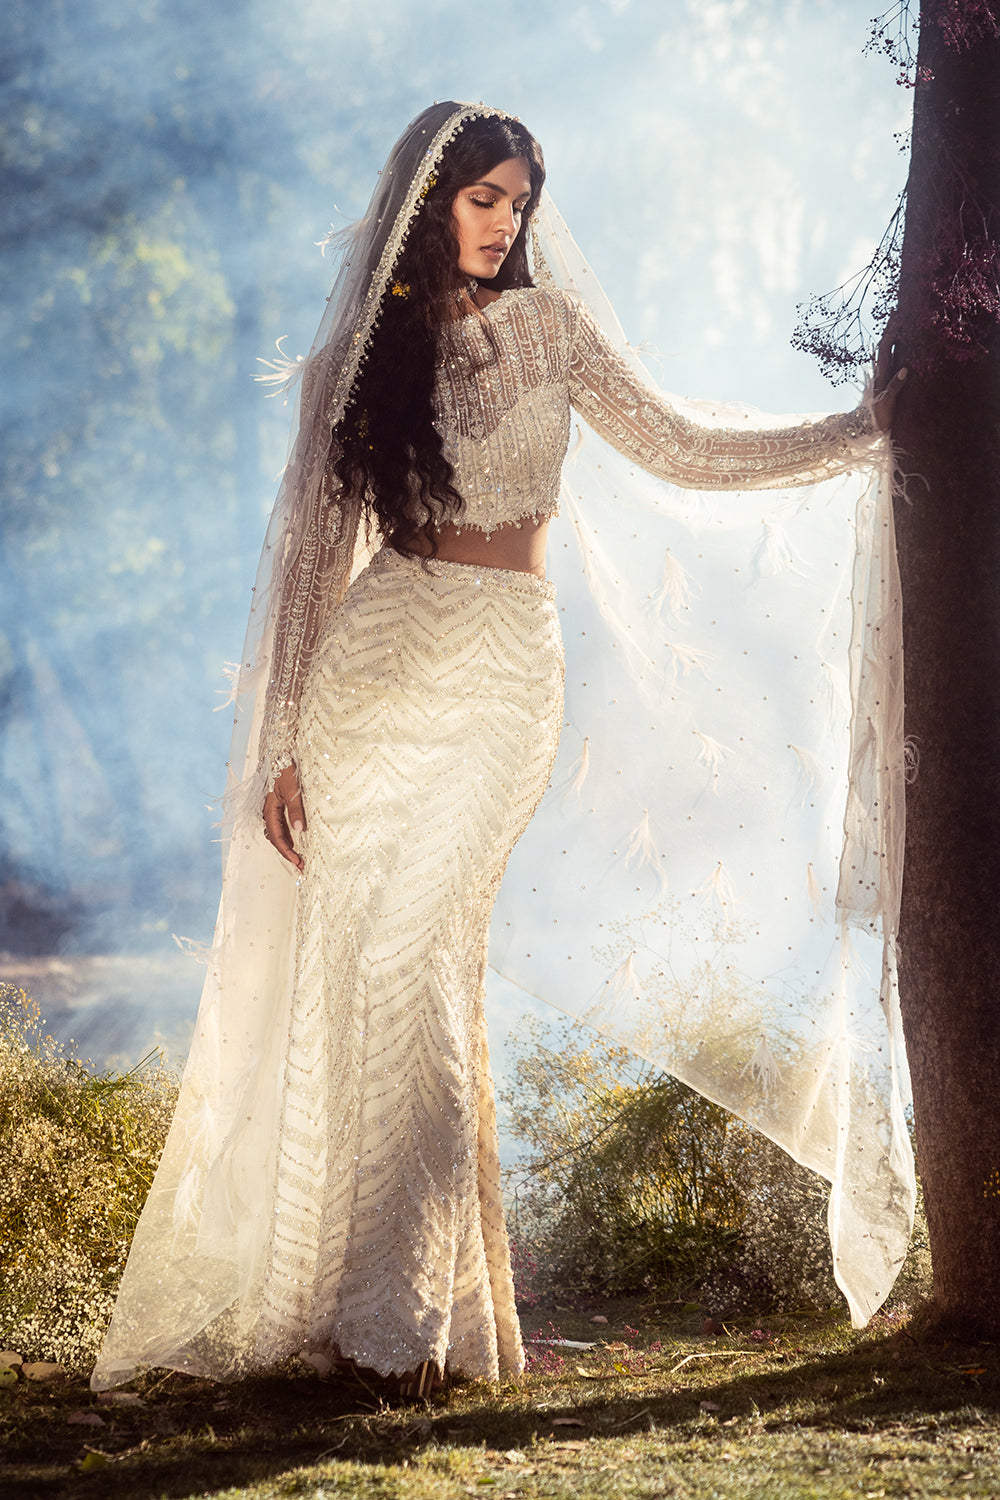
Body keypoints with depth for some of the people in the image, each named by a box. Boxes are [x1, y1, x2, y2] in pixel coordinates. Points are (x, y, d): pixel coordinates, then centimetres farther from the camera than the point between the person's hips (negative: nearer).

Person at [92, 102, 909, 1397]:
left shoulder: (550, 328, 10)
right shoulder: (354, 360, 10)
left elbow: (681, 451, 13)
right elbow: (314, 553, 10)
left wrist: (868, 430, 9)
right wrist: (284, 744, 6)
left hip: (501, 669, -1)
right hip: (373, 666, 1)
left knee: (412, 962, -13)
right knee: (351, 971, -5)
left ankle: (404, 1305, -9)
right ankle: (369, 1294, 3)